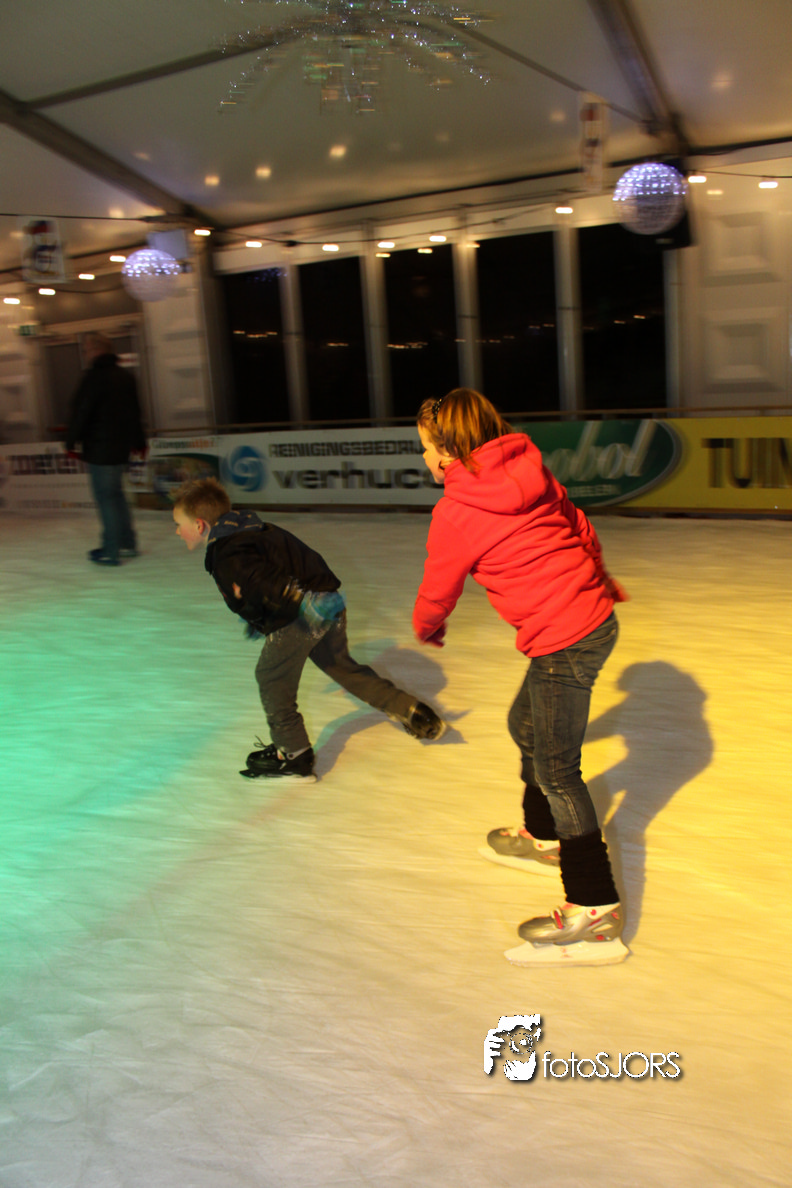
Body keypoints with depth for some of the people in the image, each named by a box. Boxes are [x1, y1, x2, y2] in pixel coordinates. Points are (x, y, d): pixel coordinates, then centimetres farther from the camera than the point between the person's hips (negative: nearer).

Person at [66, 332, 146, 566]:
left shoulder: (95, 376, -15)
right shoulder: (126, 376, 10)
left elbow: (81, 412, -15)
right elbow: (135, 412, 18)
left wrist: (71, 441, -6)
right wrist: (138, 441, 26)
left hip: (99, 449, -8)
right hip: (122, 447, 8)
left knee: (106, 497, -4)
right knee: (116, 494, 18)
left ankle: (110, 551, -1)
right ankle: (127, 544, 23)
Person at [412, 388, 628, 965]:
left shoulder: (456, 512, -12)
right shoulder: (529, 469, 6)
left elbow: (438, 590, 1)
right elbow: (580, 527, 17)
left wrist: (427, 627, 23)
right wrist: (599, 580, 34)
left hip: (562, 641, -9)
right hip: (596, 615, 9)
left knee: (557, 771, -1)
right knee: (527, 727, 25)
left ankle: (596, 910, 4)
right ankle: (545, 839, 43)